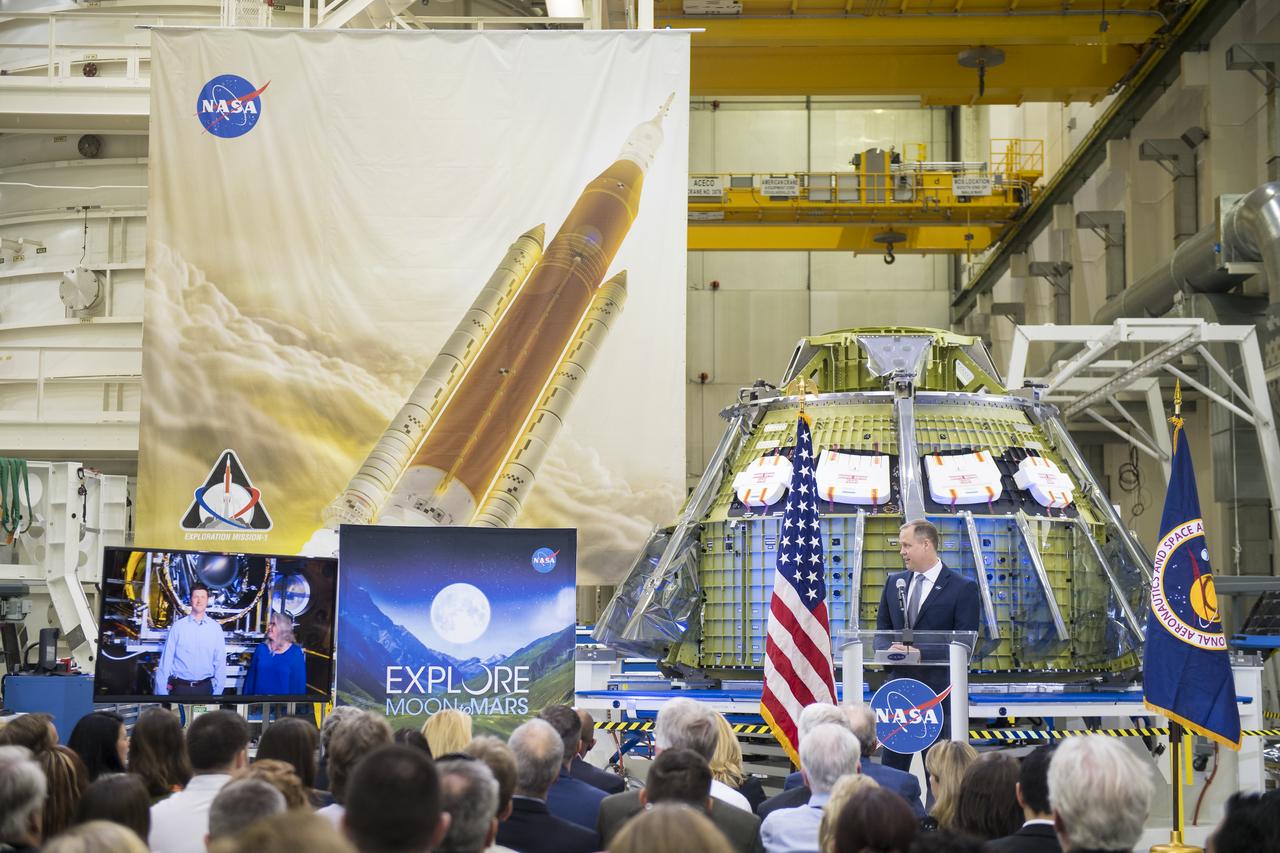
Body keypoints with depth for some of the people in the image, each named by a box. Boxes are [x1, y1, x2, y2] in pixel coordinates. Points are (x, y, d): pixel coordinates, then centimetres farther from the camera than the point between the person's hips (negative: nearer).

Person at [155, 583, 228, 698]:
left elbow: (220, 662, 2)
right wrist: (161, 692, -6)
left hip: (205, 687, 1)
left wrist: (217, 692, -3)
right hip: (180, 687, -1)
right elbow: (166, 659, -3)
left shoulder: (216, 628, 1)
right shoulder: (178, 626, -2)